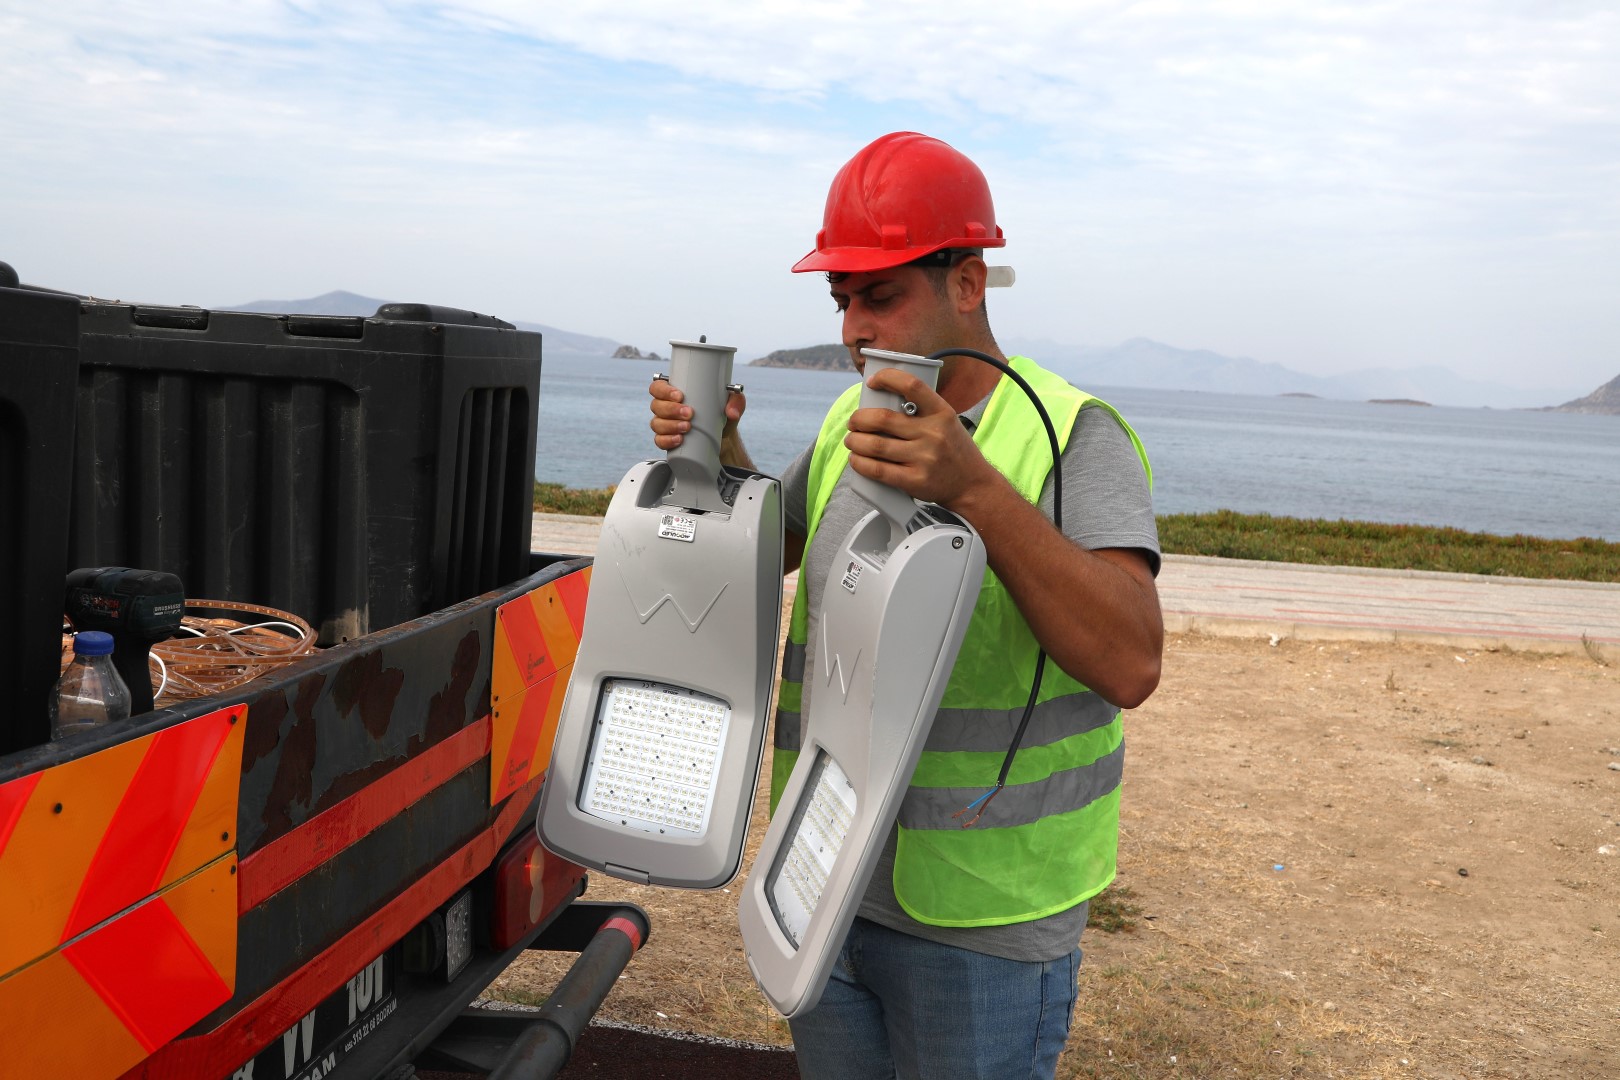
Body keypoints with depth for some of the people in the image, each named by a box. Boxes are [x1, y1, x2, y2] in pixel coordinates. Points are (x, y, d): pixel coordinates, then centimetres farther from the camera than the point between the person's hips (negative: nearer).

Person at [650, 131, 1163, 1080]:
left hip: (978, 920, -6)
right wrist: (717, 449, 1)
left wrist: (976, 488, -40)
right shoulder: (853, 423, 6)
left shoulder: (1076, 437, -16)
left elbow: (1131, 665, -29)